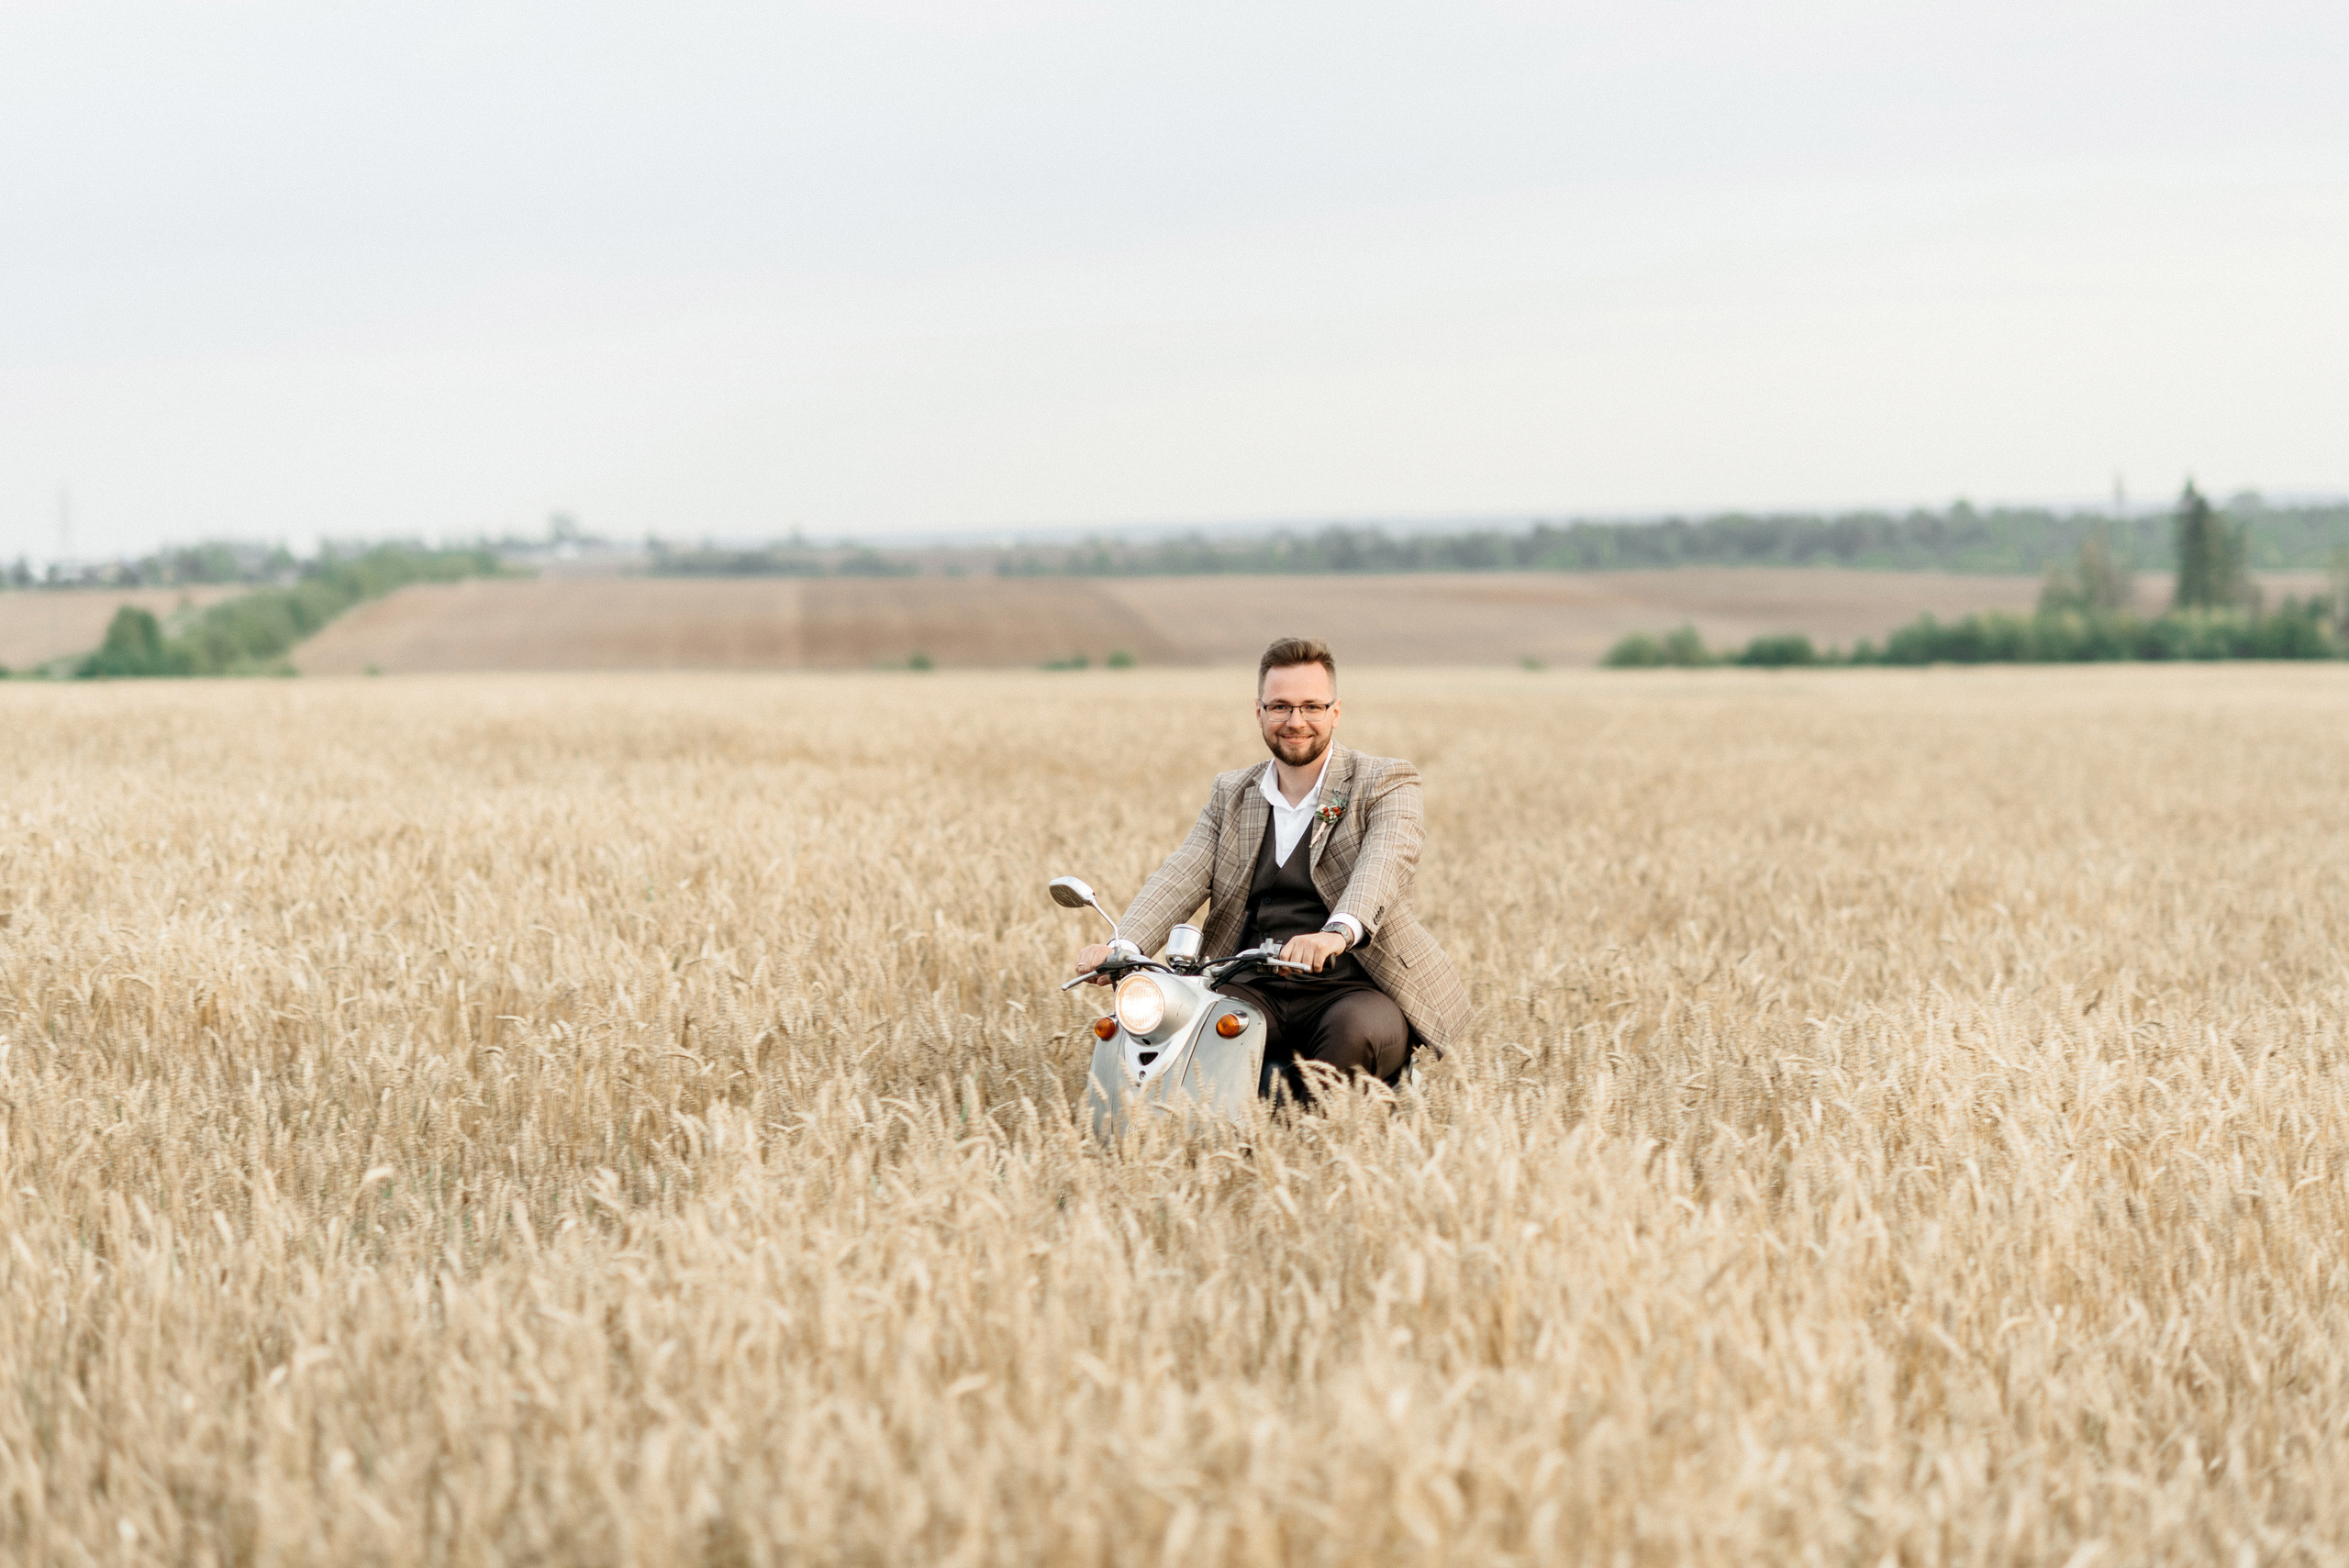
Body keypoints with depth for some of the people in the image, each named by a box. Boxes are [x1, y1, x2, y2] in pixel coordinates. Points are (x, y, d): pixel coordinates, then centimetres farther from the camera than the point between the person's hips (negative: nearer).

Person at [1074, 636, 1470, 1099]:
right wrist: (1121, 946, -18)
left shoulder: (1385, 783, 3)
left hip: (1352, 989, -3)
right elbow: (1180, 879, 3)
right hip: (1254, 990, 3)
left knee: (1357, 1030, -37)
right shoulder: (1231, 794, 17)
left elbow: (1387, 862, -18)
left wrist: (1338, 932, -41)